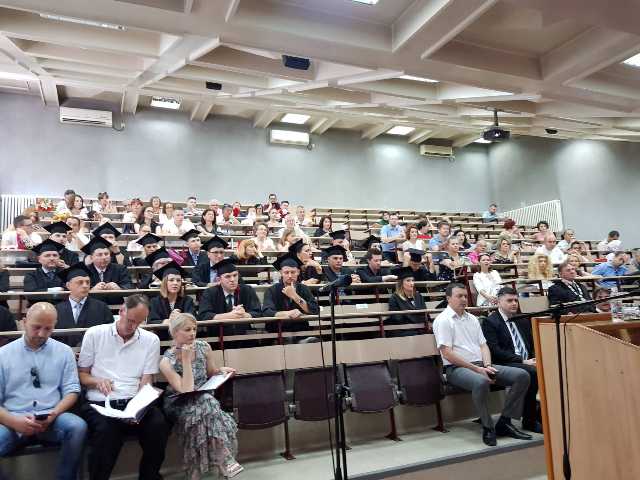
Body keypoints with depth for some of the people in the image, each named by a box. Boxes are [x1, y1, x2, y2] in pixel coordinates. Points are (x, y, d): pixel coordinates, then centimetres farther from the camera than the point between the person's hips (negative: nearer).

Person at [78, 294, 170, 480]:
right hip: (100, 403, -1)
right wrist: (97, 381, -12)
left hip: (134, 402, 1)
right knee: (106, 430, -34)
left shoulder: (151, 340, 8)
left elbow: (146, 382, 5)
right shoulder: (94, 334, 6)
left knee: (159, 424, -28)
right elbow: (81, 375, 11)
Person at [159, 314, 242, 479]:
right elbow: (186, 391, -24)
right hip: (179, 405, -4)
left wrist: (221, 371, -9)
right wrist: (186, 359, -26)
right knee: (205, 403, -33)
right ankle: (225, 461, -24)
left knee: (205, 405, -31)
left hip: (205, 399, 4)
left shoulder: (204, 347, -3)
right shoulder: (167, 361, -14)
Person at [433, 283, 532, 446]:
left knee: (522, 375, -9)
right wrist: (476, 369, -15)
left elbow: (483, 345, 15)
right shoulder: (443, 320, -5)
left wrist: (487, 366, -6)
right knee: (481, 382, -40)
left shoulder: (472, 319, 19)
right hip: (457, 368, -7)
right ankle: (488, 427, -19)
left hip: (481, 365, 8)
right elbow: (447, 354, -12)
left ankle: (505, 422, -5)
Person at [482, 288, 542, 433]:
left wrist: (535, 359, -1)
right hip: (506, 365, -6)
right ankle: (529, 421, -18)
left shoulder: (523, 320, 20)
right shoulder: (490, 322, -3)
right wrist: (522, 361, -18)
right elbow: (495, 351, -12)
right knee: (532, 372, -32)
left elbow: (533, 342, 21)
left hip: (528, 362, 6)